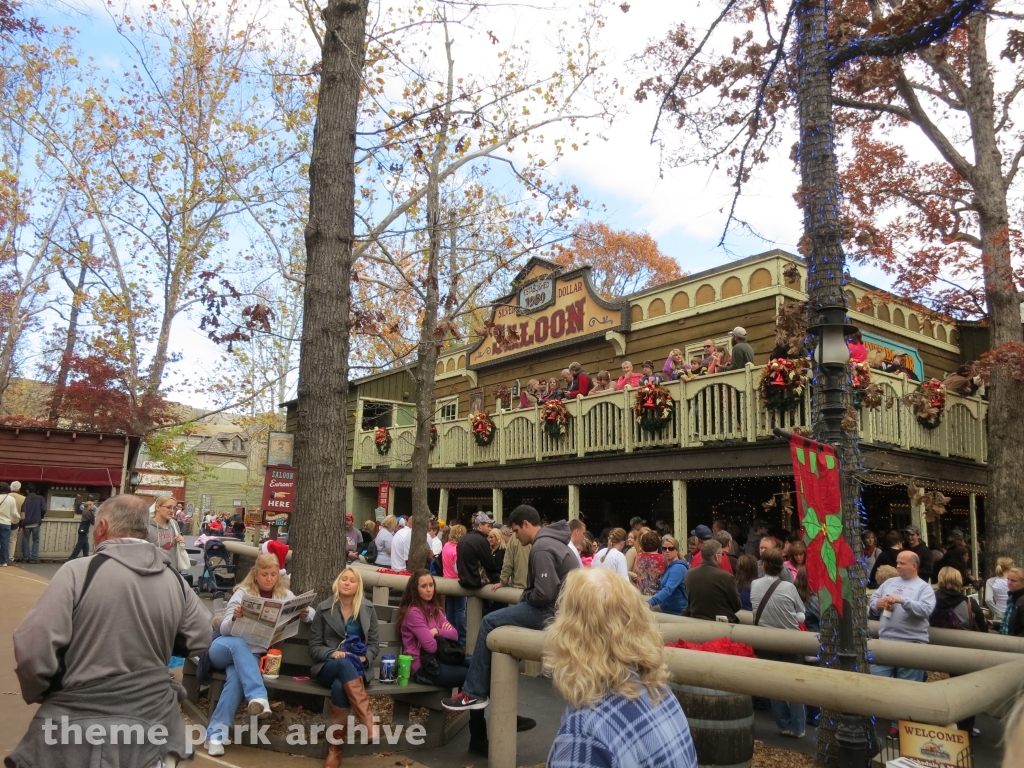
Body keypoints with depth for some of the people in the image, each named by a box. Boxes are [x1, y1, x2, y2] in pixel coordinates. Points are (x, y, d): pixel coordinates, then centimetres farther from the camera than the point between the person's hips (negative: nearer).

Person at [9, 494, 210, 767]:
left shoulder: (78, 571, -14)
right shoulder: (175, 581, -1)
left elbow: (33, 647, -17)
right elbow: (200, 641, 8)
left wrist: (37, 692, 3)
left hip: (78, 724, -3)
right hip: (152, 721, 3)